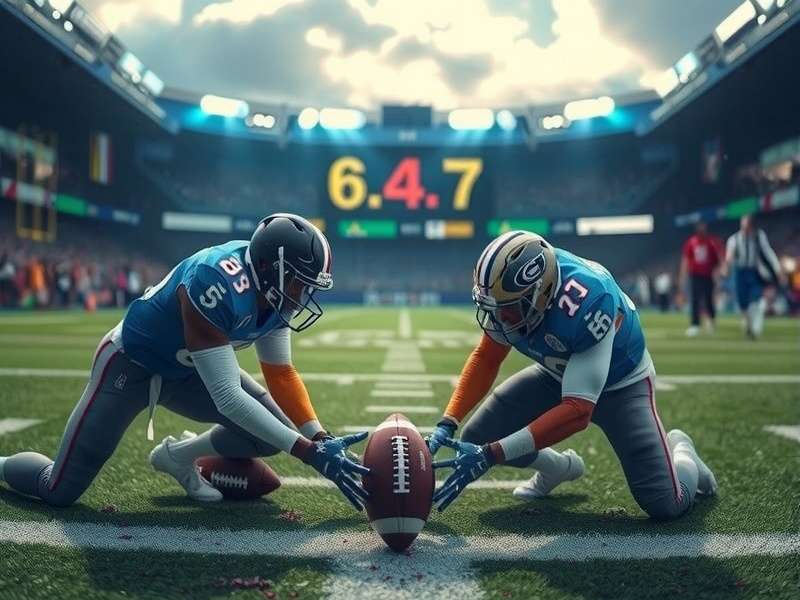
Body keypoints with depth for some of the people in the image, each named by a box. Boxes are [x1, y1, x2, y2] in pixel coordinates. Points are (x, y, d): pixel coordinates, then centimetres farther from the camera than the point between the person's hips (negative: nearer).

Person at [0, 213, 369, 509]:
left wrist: (321, 438, -15)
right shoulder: (219, 287, -38)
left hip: (187, 370, 7)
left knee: (275, 431, -8)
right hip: (130, 365, -7)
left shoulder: (273, 293, -14)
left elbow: (281, 375, -4)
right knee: (59, 492, -4)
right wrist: (309, 451, -39)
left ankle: (178, 456, 15)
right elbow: (228, 397, -39)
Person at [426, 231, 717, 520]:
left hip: (620, 383, -5)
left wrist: (491, 455, -42)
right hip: (558, 374, 5)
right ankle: (559, 466, 20)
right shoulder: (513, 290, -23)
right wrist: (447, 424, -19)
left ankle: (680, 452, 21)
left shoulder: (584, 304, -42)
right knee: (476, 438, -9)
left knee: (666, 505, -16)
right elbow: (486, 358, -7)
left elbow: (578, 410, -39)